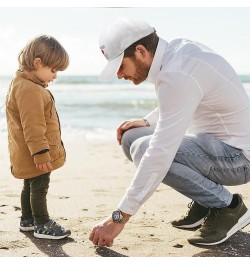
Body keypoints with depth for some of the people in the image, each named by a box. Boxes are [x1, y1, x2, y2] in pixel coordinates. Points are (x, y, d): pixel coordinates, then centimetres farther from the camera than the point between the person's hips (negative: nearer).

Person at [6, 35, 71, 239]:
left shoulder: (22, 83, 12)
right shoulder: (29, 90, -24)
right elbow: (32, 127, -27)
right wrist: (40, 153, -26)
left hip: (28, 155, 11)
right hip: (34, 154, -11)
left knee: (30, 185, 20)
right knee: (39, 187, -1)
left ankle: (27, 220, 32)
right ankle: (42, 225, 9)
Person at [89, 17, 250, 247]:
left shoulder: (177, 74, -27)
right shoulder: (177, 49, 1)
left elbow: (160, 154, -30)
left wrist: (120, 217, -26)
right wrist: (147, 121, 6)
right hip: (217, 142, 10)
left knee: (144, 150, -27)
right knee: (130, 138, 5)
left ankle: (227, 206, -8)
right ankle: (205, 200, 11)